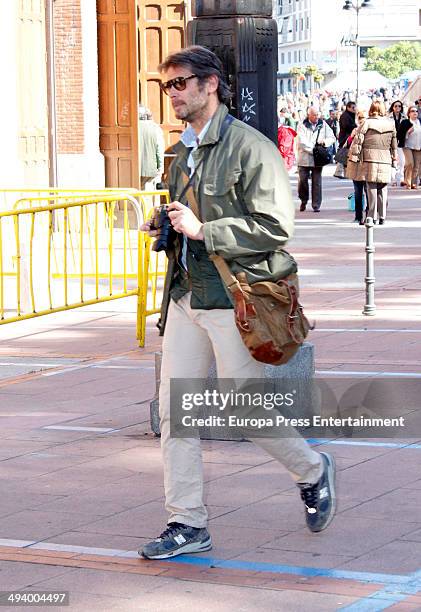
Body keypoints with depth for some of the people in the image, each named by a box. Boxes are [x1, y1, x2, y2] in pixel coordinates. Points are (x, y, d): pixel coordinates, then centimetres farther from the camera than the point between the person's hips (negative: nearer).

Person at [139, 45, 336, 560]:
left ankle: (313, 472, 26)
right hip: (186, 296, 8)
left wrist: (201, 230, -21)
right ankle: (187, 524, 8)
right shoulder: (182, 152, 15)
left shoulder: (250, 147, -11)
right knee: (174, 410, 2)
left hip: (232, 300, -8)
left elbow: (275, 227, -18)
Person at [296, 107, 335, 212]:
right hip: (304, 159, -1)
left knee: (317, 182, 1)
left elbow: (332, 138, 13)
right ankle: (303, 201, 23)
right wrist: (313, 149, -16)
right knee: (302, 180, 0)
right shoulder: (302, 126, -1)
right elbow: (302, 142, -10)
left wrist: (325, 141, -9)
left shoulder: (323, 125, 8)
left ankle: (316, 205, 7)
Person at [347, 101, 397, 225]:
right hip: (385, 160, 3)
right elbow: (394, 144, 17)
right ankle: (382, 217, 12)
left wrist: (352, 157, 0)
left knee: (371, 188, 0)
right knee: (382, 189, 10)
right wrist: (394, 156, 30)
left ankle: (372, 216, -1)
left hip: (370, 159, -3)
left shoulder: (367, 123, -4)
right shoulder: (391, 124, 7)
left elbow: (357, 141, -6)